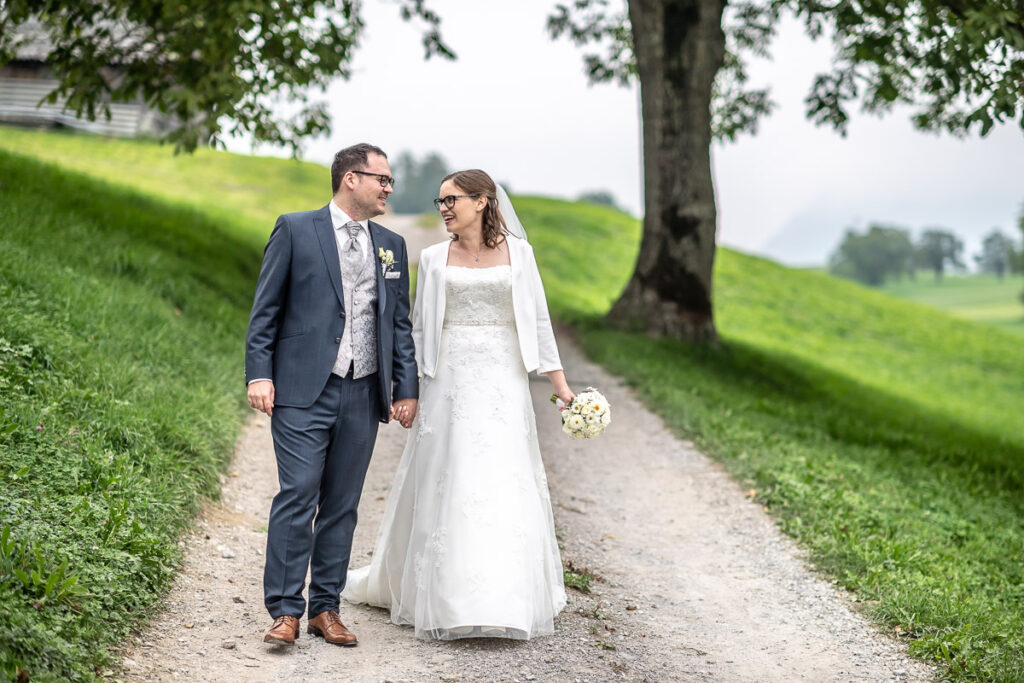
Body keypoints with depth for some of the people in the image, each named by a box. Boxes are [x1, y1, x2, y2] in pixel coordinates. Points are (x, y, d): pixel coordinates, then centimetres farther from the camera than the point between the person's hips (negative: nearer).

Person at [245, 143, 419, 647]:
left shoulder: (391, 245, 14)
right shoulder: (295, 230, 1)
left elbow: (399, 323, 16)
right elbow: (265, 309, 0)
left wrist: (407, 388, 8)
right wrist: (259, 374, -8)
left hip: (363, 396, 4)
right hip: (304, 392, -4)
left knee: (342, 506, 8)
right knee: (297, 497, -10)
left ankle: (325, 608, 16)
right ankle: (285, 611, -4)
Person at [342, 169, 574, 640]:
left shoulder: (518, 252, 5)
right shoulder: (434, 259, 7)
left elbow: (538, 320, 7)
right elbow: (419, 329, 9)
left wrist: (560, 383, 3)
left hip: (503, 383, 0)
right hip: (450, 383, 1)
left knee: (505, 486, -3)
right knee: (446, 486, 0)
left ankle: (506, 599, 7)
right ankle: (447, 599, 11)